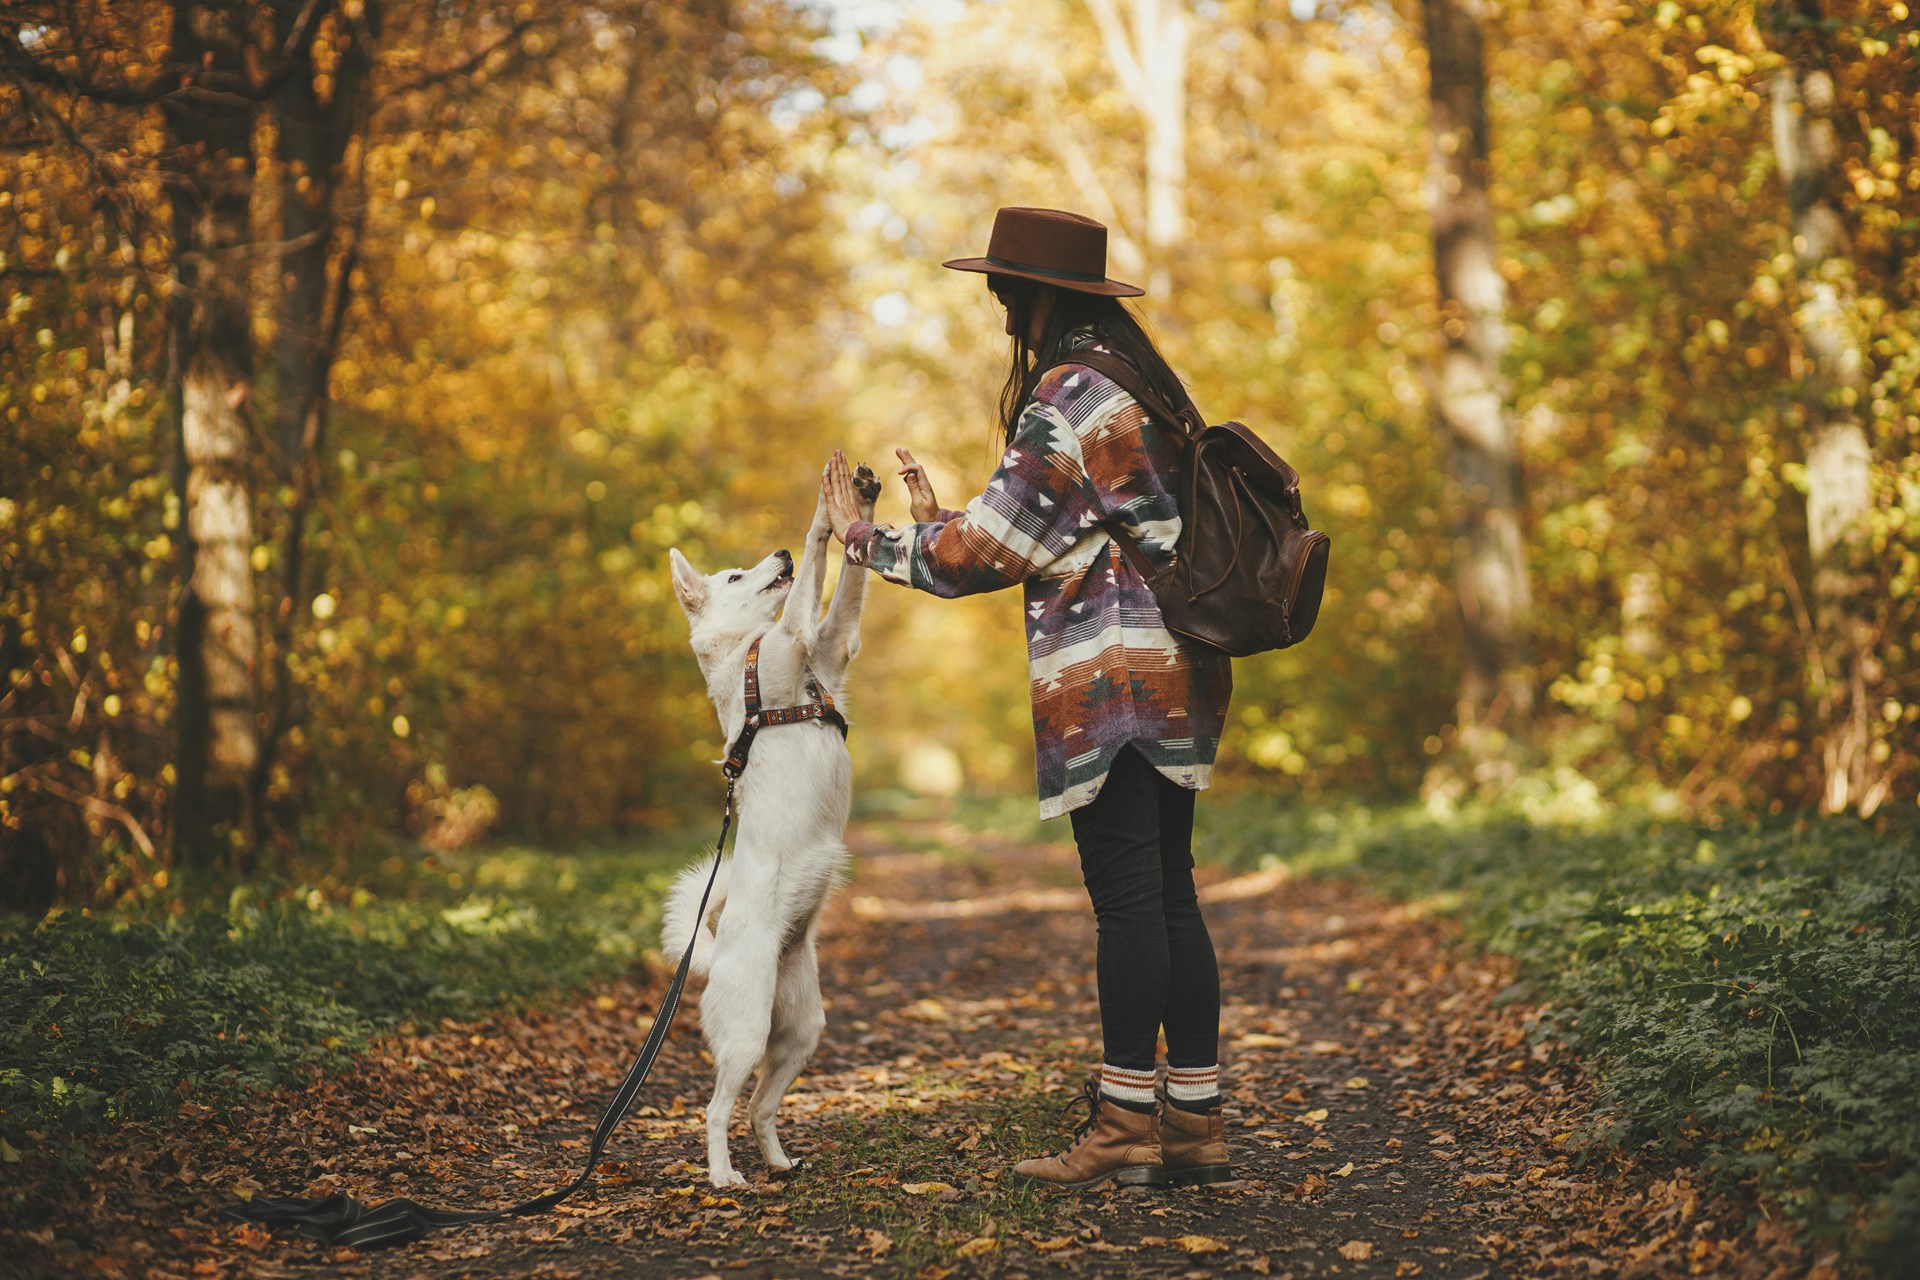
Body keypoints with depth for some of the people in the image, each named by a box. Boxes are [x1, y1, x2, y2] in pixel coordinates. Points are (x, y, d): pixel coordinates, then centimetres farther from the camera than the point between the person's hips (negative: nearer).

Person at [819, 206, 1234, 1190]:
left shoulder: (1066, 395, -11)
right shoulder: (1143, 380, 18)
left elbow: (986, 548, -10)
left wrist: (864, 540, 3)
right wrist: (939, 526, 22)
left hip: (1109, 674, -9)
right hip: (1176, 667, 9)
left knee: (1126, 901, -7)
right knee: (1170, 898, 10)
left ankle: (1123, 1126, -2)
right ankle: (1195, 1125, 13)